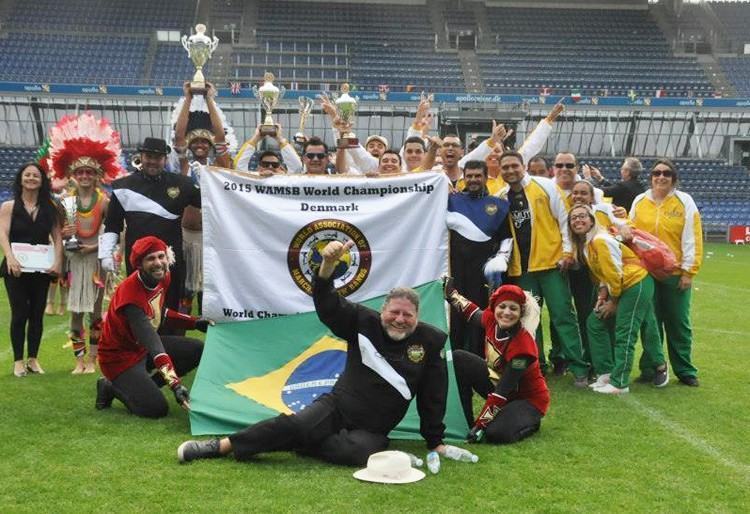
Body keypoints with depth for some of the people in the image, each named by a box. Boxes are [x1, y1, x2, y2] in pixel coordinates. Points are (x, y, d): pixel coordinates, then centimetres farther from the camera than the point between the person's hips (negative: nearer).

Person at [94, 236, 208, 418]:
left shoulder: (163, 277, -7)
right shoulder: (130, 292, -32)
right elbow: (152, 345, -39)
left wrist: (195, 323, 8)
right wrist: (175, 384, -46)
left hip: (144, 346, 9)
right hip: (119, 357, -9)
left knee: (198, 350, 1)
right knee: (157, 409, -19)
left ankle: (143, 387, 4)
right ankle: (111, 388, 7)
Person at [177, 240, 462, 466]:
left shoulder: (431, 341, -2)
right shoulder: (365, 323, 0)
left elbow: (433, 395, 3)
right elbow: (328, 306, -12)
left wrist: (434, 441, 5)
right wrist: (329, 264, -31)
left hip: (371, 430, 0)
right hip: (335, 407, 0)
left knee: (359, 452, -35)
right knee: (297, 423, -29)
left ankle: (302, 442, -16)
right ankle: (221, 446, -24)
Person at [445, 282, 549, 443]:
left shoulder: (523, 345, -33)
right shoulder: (492, 320, -15)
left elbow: (503, 391, -29)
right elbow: (472, 312, 12)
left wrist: (480, 424, -27)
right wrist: (451, 292, 13)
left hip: (528, 399, -7)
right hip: (497, 381, 7)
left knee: (496, 434, -31)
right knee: (458, 359, -8)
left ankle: (529, 422, 4)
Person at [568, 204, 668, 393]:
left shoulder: (600, 241, -21)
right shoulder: (583, 243, 7)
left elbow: (615, 273, -20)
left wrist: (613, 302, -10)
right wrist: (603, 294, -1)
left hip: (637, 284, -10)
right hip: (621, 287, 10)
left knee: (624, 334, -8)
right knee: (595, 323, 9)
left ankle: (619, 383, -1)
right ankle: (607, 373, 17)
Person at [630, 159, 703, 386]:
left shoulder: (685, 201, -2)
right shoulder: (639, 201, 6)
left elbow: (692, 239, -4)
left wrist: (688, 271, -8)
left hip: (675, 274, -2)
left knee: (678, 324, 5)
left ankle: (685, 371, 17)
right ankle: (650, 368, 19)